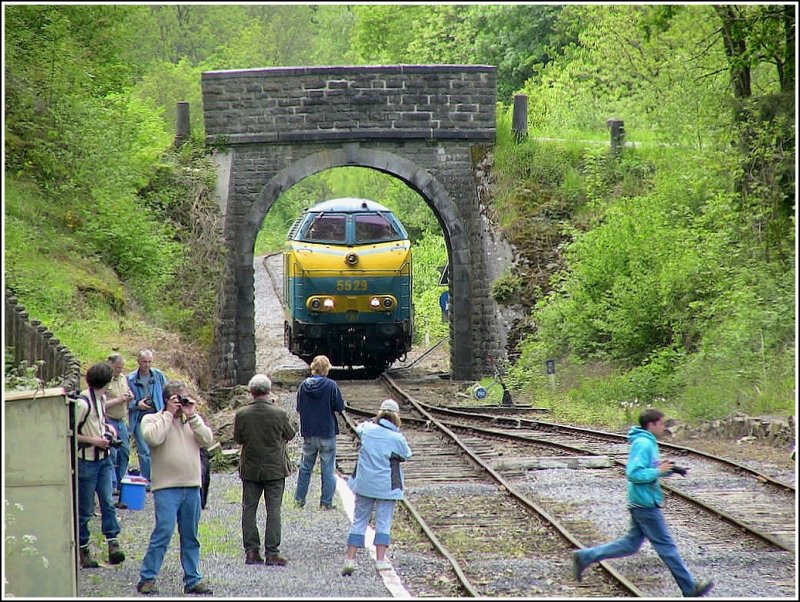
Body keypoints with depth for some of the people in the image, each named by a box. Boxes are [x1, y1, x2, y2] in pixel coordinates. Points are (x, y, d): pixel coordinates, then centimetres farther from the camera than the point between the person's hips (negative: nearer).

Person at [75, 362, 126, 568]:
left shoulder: (101, 399, 8)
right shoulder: (83, 402, -19)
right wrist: (93, 440, -19)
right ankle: (83, 550, 12)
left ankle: (113, 544, -3)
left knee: (108, 503, -1)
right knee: (84, 510, 2)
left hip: (104, 458, 7)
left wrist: (107, 428, 8)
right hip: (87, 460, -7)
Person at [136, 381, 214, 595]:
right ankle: (147, 578, -6)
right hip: (166, 488, -5)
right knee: (163, 533, -12)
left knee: (190, 537, 10)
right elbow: (153, 437, -19)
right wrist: (169, 414, -11)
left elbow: (207, 439, 0)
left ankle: (193, 580, 16)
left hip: (192, 487, 5)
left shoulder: (194, 420, 16)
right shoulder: (152, 419, 2)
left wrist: (192, 416, -5)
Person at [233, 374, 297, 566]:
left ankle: (251, 552, 9)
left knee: (249, 509, 10)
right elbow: (290, 434, 2)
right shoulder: (279, 414, -15)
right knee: (273, 510, 4)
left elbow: (238, 439, 2)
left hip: (250, 469, 2)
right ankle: (272, 552, 2)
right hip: (275, 469, -2)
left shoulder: (241, 414, -10)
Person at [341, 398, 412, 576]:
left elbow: (359, 427, 19)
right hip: (387, 486, -3)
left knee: (359, 521, 9)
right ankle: (380, 559, 3)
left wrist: (373, 421, 34)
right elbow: (406, 456, 4)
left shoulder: (368, 430, -5)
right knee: (383, 522, 6)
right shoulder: (397, 438, -14)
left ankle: (350, 558, 5)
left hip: (364, 484, 3)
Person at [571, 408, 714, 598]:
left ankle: (585, 557, 15)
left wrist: (668, 469, 6)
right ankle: (690, 588, 7)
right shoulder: (643, 445, -19)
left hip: (640, 503, 10)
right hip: (646, 504, -10)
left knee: (631, 543, 14)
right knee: (666, 546, -1)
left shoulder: (649, 443, 12)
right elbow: (633, 474, -25)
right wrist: (659, 471, -21)